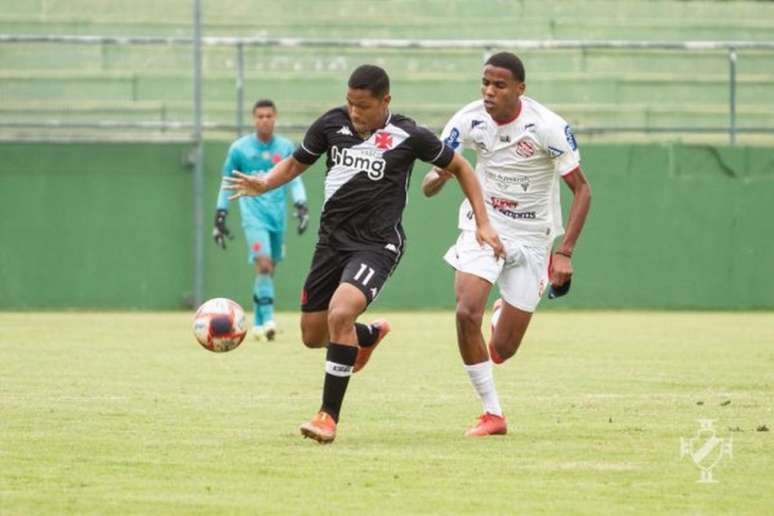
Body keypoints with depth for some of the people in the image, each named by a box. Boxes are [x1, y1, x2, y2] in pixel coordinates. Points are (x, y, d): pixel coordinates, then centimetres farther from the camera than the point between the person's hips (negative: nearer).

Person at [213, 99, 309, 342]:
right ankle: (267, 319, -22)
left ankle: (258, 323, 17)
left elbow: (295, 180, 10)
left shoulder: (286, 148, 7)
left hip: (278, 215, 3)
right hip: (253, 214, -3)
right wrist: (220, 216, 5)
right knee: (263, 263, -19)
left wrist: (301, 207, -6)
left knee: (269, 269, 6)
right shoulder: (239, 148, 1)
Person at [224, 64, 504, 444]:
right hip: (332, 238, 5)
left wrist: (482, 223, 0)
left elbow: (459, 167, 5)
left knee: (340, 314, -29)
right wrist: (264, 184, -9)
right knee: (313, 336, 10)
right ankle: (370, 335, 45)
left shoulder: (408, 136, -10)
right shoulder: (331, 124, -2)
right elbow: (296, 163, 13)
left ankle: (329, 416, -19)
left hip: (377, 244, -5)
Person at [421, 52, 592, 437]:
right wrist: (440, 176, -33)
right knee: (467, 312, -24)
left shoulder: (548, 128, -20)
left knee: (502, 351, -1)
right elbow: (428, 187, -7)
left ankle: (508, 310, 39)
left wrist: (564, 253, -19)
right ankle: (492, 414, -9)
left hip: (531, 237, -1)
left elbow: (581, 189, -11)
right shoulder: (468, 121, -12)